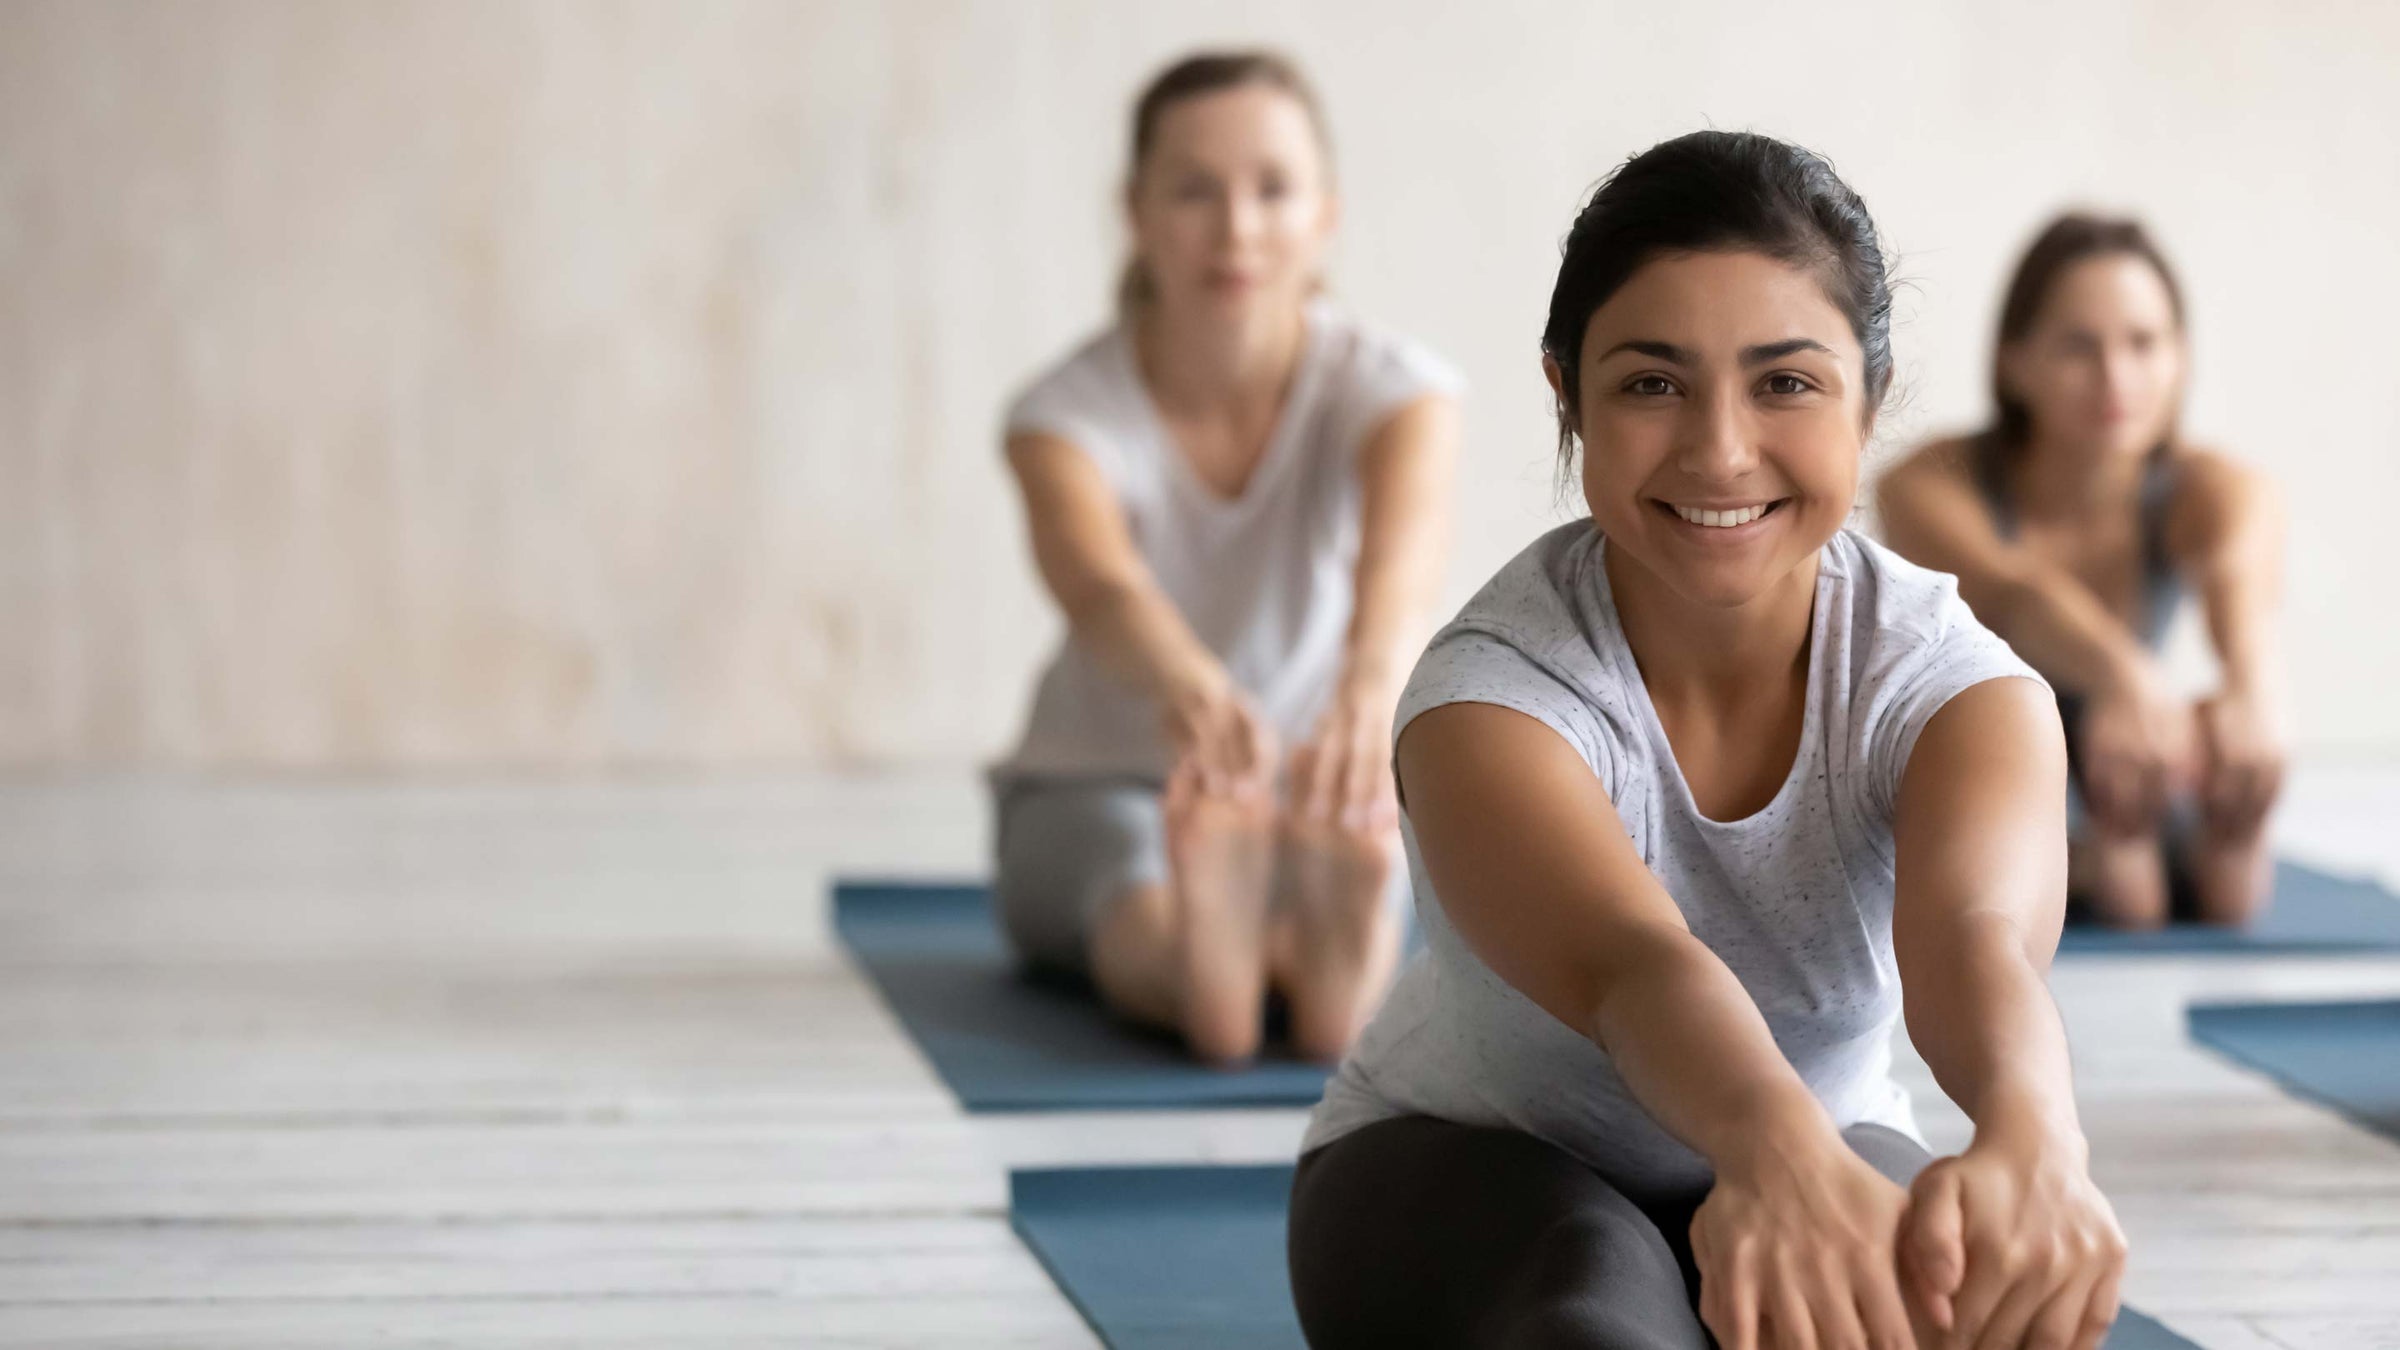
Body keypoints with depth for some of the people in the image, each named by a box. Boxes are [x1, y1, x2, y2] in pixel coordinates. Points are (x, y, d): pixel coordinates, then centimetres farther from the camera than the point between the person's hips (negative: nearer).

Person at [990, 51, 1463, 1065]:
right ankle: (1192, 958, -74)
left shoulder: (1386, 388, -15)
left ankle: (1334, 949, -72)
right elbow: (1099, 582, -40)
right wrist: (1191, 688, -65)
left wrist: (1370, 686, -64)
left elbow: (1405, 547, -39)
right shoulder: (1070, 411, -18)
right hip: (1096, 785, -1)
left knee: (1343, 862, -38)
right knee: (1135, 876, -40)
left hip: (1310, 780, 1)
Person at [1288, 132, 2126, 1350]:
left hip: (1821, 1160, 3)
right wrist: (1780, 1152, -73)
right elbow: (1627, 963, -50)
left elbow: (1975, 931, -45)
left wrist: (2029, 1139, -69)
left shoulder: (1949, 685, -21)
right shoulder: (1489, 694, -28)